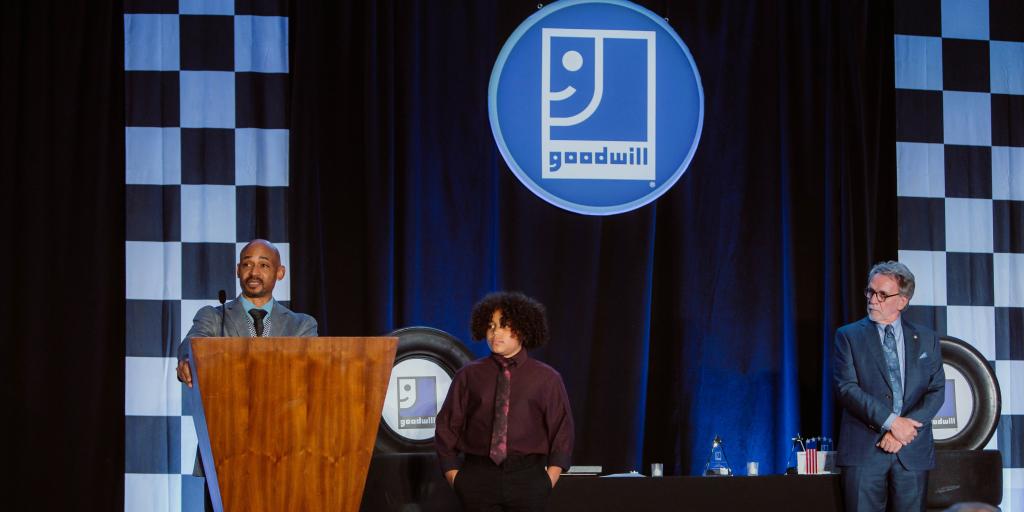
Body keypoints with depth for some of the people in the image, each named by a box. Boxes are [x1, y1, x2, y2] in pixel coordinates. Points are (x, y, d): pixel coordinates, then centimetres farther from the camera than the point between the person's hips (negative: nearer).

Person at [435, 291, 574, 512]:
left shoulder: (547, 378, 5)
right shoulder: (468, 376, 5)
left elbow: (561, 430, 8)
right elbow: (447, 426, 9)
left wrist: (549, 479, -2)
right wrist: (453, 476, 1)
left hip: (527, 477, 0)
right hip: (477, 477, 0)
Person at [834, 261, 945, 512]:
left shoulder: (926, 339, 12)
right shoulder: (848, 336, 6)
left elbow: (936, 390, 4)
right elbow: (846, 388, -5)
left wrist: (906, 428, -11)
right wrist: (891, 422, -15)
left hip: (913, 453, 2)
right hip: (864, 451, -2)